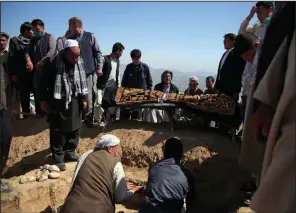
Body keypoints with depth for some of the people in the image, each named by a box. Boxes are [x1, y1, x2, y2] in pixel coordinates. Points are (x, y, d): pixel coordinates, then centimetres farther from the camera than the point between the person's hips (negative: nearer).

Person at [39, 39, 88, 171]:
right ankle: (58, 158, 16)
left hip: (74, 102, 5)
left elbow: (83, 81, 10)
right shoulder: (55, 63, -16)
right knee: (58, 131, 2)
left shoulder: (79, 63, 0)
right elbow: (44, 82, -9)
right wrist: (44, 100, -8)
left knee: (75, 129, 12)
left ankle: (70, 153, 30)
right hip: (58, 102, -5)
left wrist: (84, 98, 10)